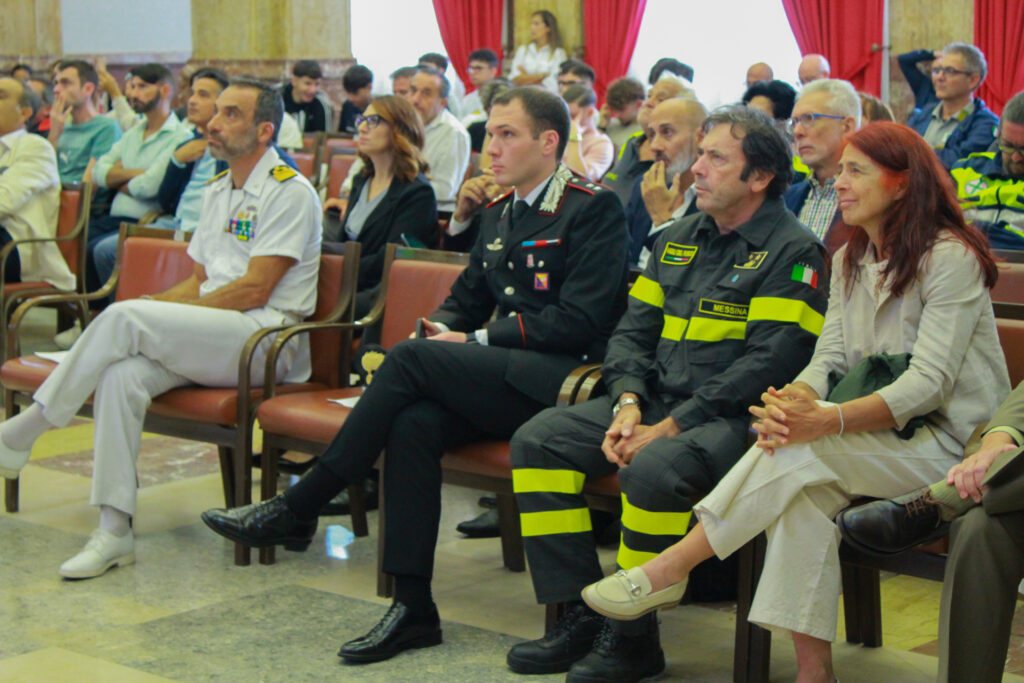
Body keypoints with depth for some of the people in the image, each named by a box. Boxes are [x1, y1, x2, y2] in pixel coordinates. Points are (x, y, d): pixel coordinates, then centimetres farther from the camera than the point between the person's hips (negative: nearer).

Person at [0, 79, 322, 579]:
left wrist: (158, 311, -12)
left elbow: (255, 289, -14)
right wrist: (155, 309, 2)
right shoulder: (218, 191, 21)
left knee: (125, 318, -26)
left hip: (265, 342, -7)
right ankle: (115, 531, -23)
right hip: (208, 339, 7)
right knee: (121, 373, -23)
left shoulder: (290, 192, -6)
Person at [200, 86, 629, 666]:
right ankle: (413, 606, -21)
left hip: (559, 379, -7)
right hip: (503, 379, 7)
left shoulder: (593, 208, -4)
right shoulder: (498, 211, 20)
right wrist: (440, 333, 0)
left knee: (412, 359, -24)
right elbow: (466, 300, 25)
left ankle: (297, 509, -15)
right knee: (413, 422, -25)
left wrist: (478, 340, -11)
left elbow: (581, 322, -13)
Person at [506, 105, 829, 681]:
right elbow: (633, 331, 15)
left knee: (655, 468, -35)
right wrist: (627, 405, -5)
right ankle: (580, 617, -7)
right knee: (538, 439, -7)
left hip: (734, 418, -8)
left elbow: (768, 362, -16)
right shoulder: (680, 238, 17)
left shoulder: (792, 251, -7)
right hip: (658, 401, 8)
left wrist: (673, 425, -19)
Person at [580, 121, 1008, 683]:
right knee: (802, 492, -28)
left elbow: (929, 383, -20)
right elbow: (829, 357, 5)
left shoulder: (951, 257, -11)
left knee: (799, 453, -30)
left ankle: (668, 569, -24)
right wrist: (795, 400, -20)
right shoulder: (849, 259, 13)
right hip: (878, 424, 6)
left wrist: (826, 420, -34)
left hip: (949, 438, -6)